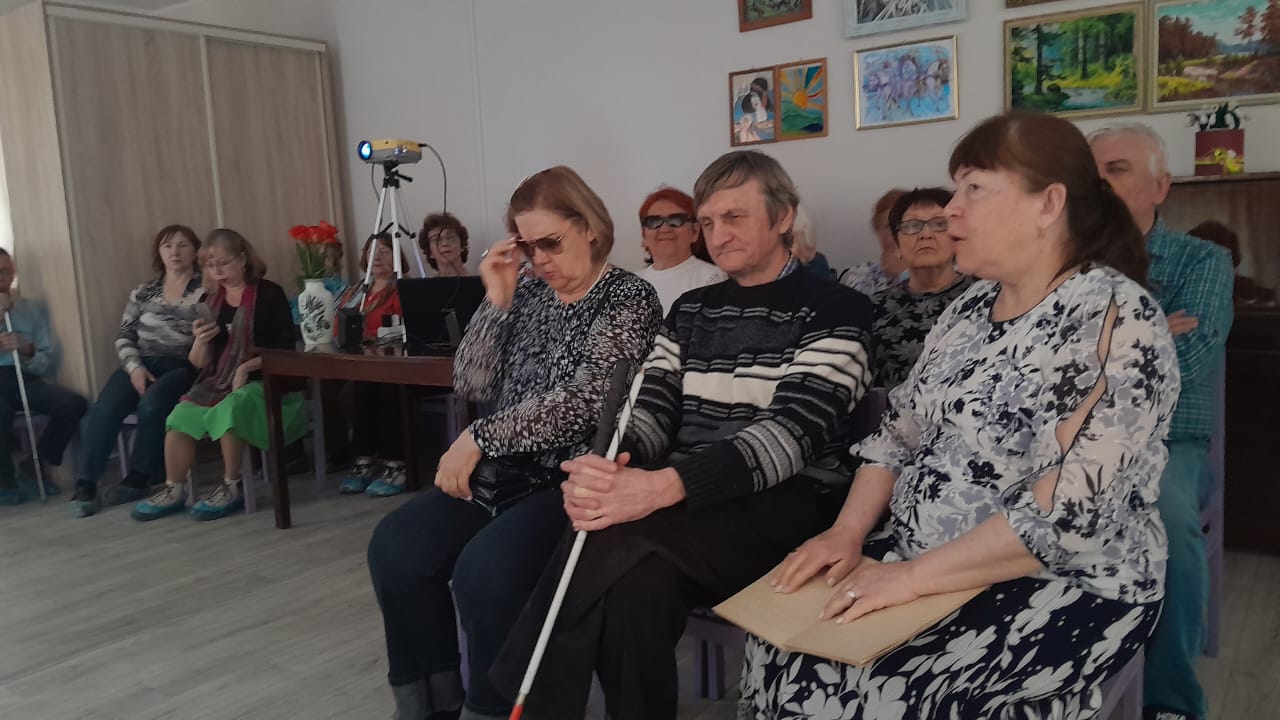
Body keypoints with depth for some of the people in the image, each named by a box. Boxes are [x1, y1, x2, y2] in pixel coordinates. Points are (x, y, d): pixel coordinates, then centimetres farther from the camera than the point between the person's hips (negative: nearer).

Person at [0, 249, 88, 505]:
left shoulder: (33, 310, 15)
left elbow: (50, 363, 9)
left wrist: (26, 349, -13)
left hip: (24, 378, 2)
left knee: (73, 404, -26)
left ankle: (34, 465, -3)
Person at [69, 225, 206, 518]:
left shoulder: (206, 290, 4)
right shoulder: (144, 291, 15)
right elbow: (124, 335, 11)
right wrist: (135, 367, -5)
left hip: (182, 366, -3)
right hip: (143, 363, 4)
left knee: (151, 404, -32)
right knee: (104, 408, -23)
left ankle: (138, 479, -15)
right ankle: (85, 484, -17)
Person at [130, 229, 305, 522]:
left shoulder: (268, 294, -2)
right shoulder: (211, 303, 14)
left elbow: (285, 349, -9)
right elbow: (199, 363, 13)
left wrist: (246, 367, -17)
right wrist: (200, 341, -7)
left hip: (262, 381, -5)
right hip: (217, 383, 6)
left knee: (227, 411, -34)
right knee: (180, 416, -20)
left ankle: (232, 488, -19)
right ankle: (174, 490, -10)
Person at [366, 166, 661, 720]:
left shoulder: (629, 299, -7)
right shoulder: (529, 293, 12)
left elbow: (584, 401, -19)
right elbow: (471, 385, 7)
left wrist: (478, 438, -19)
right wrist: (496, 301, -4)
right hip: (509, 473, 7)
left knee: (484, 568, -29)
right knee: (395, 545, -10)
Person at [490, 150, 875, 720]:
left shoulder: (835, 311, 0)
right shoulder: (690, 311, 19)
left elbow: (795, 431, -15)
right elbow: (650, 411, 10)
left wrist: (662, 487, -30)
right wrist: (605, 468, -16)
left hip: (786, 504, -4)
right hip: (679, 500, 4)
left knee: (614, 555, -32)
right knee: (632, 575, -32)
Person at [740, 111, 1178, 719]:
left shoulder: (1116, 318, -17)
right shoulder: (970, 307, 8)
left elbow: (1073, 511, -25)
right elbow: (898, 434, 10)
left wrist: (916, 575, -23)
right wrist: (848, 532, -4)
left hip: (1064, 589, -6)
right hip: (920, 566, 7)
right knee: (781, 654, -11)